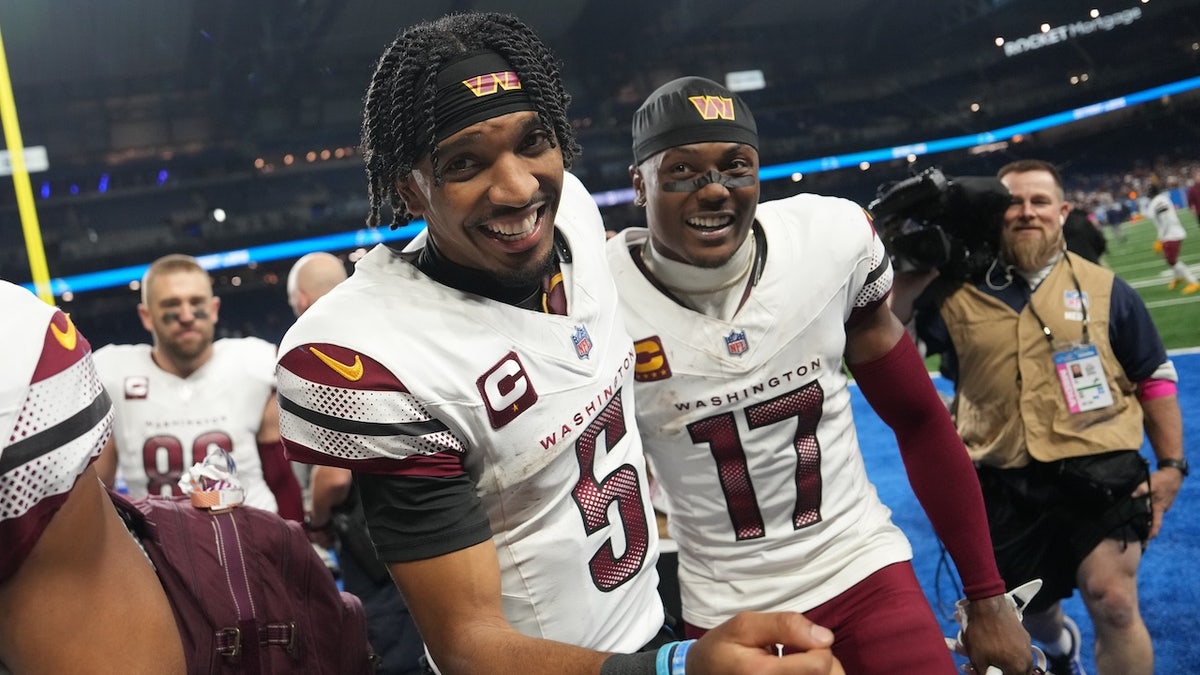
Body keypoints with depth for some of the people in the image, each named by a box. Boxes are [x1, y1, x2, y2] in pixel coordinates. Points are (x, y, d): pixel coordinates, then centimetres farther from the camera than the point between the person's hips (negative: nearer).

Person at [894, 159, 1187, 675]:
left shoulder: (1103, 289, 3)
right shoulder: (958, 295, 1)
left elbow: (1155, 379, 9)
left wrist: (1171, 465, 4)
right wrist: (902, 284, -12)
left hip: (1100, 472, -1)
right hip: (1005, 484, 2)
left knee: (1114, 604, -14)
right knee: (1026, 610, 19)